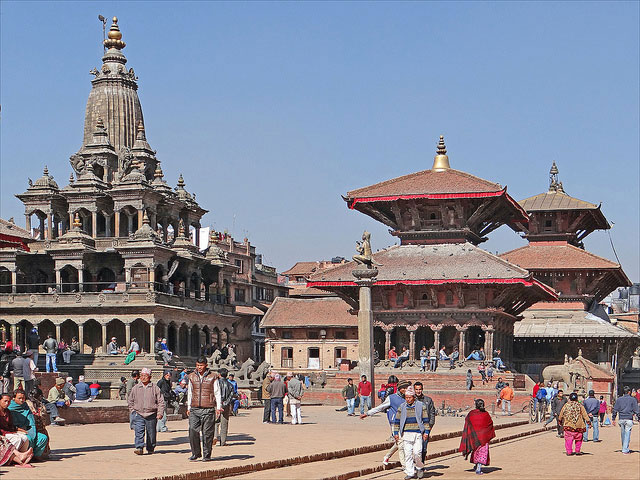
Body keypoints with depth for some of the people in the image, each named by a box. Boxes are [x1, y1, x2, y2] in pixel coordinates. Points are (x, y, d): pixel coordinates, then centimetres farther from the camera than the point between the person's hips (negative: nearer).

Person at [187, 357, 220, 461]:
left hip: (208, 409, -3)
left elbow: (217, 393, 6)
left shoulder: (213, 377, 3)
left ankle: (207, 455, 9)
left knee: (207, 433, -1)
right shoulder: (192, 377, 12)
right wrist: (188, 408, 18)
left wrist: (218, 407, -2)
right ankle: (195, 453, 6)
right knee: (193, 431, -6)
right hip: (195, 409, 3)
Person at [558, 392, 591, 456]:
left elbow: (561, 414, 11)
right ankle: (577, 451, 18)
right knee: (578, 438, 15)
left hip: (568, 425, 0)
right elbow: (585, 414, -4)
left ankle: (569, 452, 0)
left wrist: (560, 420, 26)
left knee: (568, 438, 4)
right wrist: (588, 421, 0)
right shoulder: (580, 405, -2)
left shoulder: (566, 405, 1)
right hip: (578, 425, 0)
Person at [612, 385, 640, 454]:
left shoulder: (619, 399, 7)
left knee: (623, 434, 13)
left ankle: (624, 449, 23)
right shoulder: (633, 399, -1)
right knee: (627, 434, -2)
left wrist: (613, 419, 10)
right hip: (629, 419, -3)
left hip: (621, 419, 3)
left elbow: (615, 410, 7)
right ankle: (625, 450, -5)